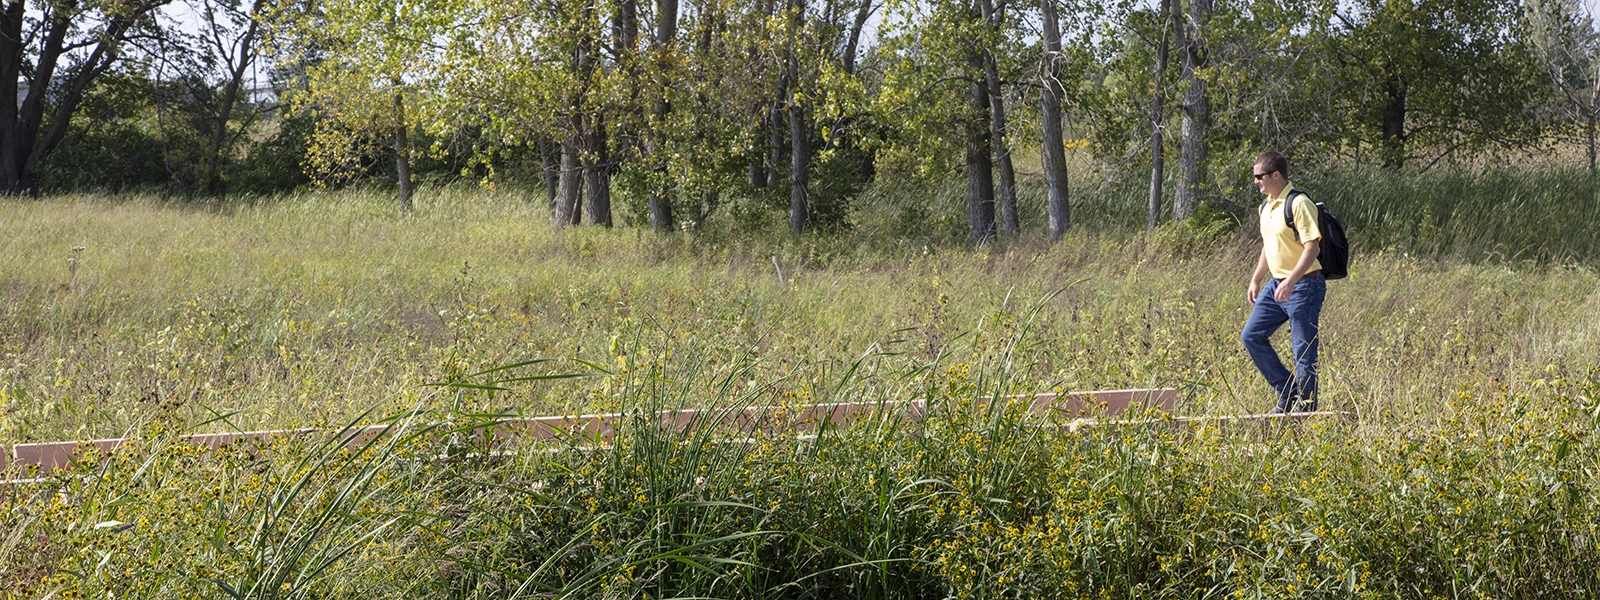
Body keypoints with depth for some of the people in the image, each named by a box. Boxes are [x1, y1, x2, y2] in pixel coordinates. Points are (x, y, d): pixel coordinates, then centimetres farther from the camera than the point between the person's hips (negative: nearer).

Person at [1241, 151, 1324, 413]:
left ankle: (1306, 409, 5)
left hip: (1303, 286, -9)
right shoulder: (1266, 206, 13)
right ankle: (1287, 392, 14)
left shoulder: (1299, 204, -15)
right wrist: (1256, 280, 23)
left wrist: (1291, 281, -29)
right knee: (1251, 336, 6)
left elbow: (1312, 246, -22)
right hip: (1276, 285, 9)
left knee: (1304, 351, -4)